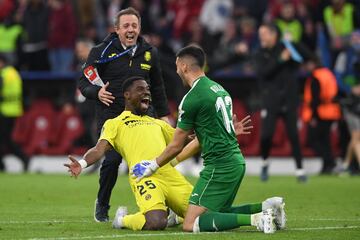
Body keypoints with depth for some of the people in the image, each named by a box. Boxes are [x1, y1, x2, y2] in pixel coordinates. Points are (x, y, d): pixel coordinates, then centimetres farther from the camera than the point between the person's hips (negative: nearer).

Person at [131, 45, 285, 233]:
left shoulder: (192, 98, -11)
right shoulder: (219, 88, 16)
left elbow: (176, 146, -4)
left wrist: (153, 166, 12)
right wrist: (173, 162, 29)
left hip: (220, 166, -9)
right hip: (236, 161, 9)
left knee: (190, 224, -10)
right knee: (218, 213, 22)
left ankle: (255, 219, -20)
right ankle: (266, 207, 4)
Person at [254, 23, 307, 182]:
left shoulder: (285, 48, 6)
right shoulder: (260, 55, 6)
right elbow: (263, 72, -11)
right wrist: (280, 60, -18)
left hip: (289, 99, 0)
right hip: (270, 101, 0)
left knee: (293, 136, -4)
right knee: (266, 135, -10)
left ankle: (300, 170, 1)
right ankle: (265, 163, 15)